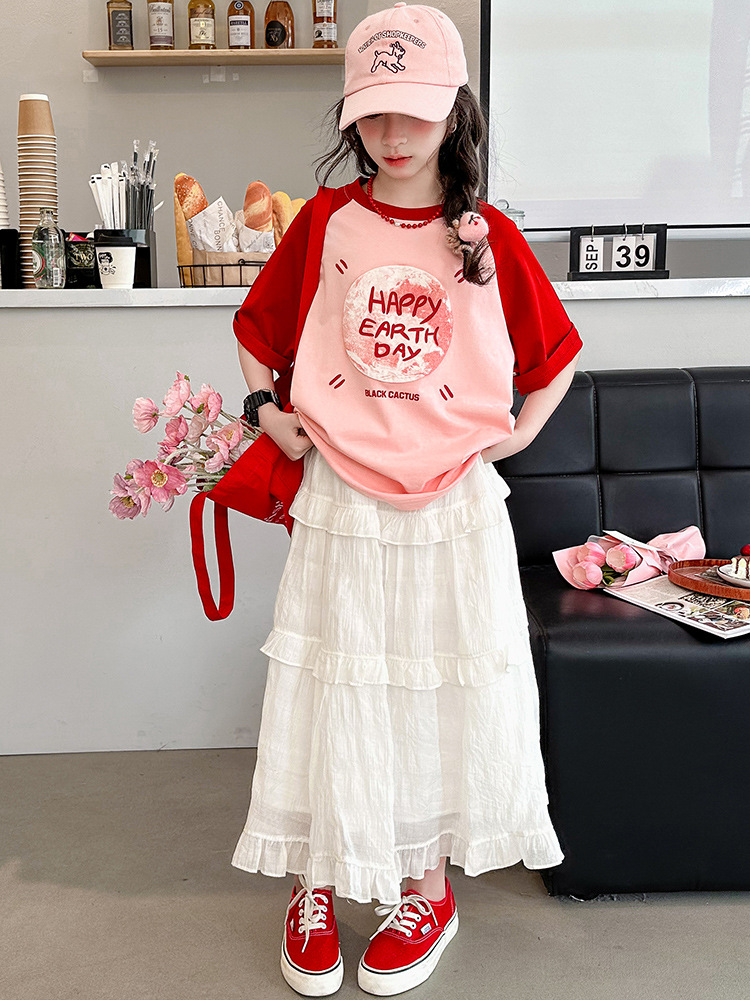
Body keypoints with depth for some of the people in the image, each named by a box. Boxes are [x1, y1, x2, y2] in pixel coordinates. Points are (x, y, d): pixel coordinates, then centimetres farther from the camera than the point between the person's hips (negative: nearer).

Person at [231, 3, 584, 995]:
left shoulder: (488, 236, 1)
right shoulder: (325, 224, 2)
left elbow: (556, 353, 12)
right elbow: (256, 333, 14)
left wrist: (522, 428, 1)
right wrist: (271, 412, 1)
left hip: (454, 506, 0)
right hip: (340, 503, 0)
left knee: (444, 693, 9)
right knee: (330, 690, 7)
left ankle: (429, 887, 29)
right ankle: (316, 882, 27)